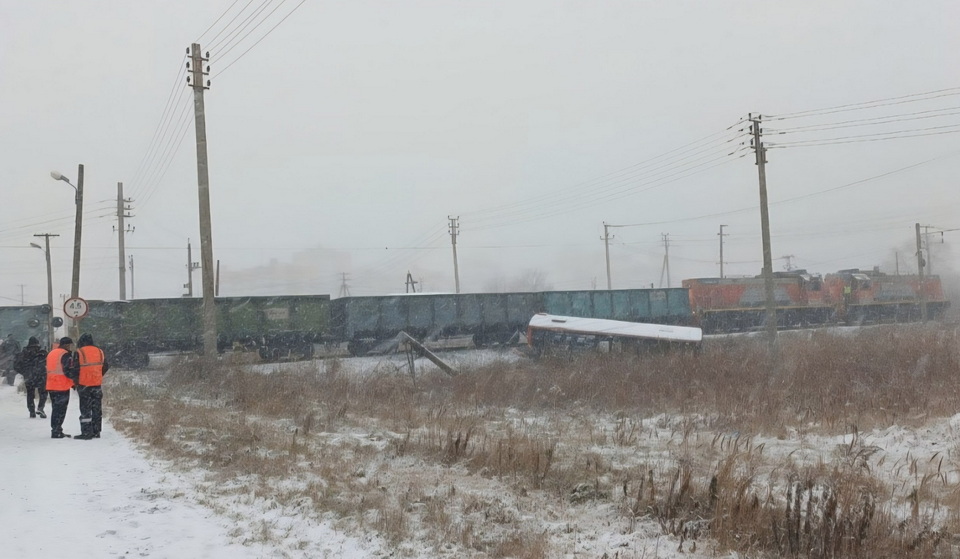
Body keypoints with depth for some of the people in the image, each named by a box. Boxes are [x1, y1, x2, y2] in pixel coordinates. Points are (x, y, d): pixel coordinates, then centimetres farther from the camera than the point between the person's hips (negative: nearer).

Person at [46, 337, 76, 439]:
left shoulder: (51, 353, 16)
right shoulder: (66, 355, -12)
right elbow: (68, 370, -18)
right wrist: (74, 381, -3)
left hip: (51, 386, 8)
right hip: (62, 387, -8)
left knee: (56, 408, 15)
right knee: (61, 409, -4)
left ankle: (55, 430, 19)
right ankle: (56, 432, -5)